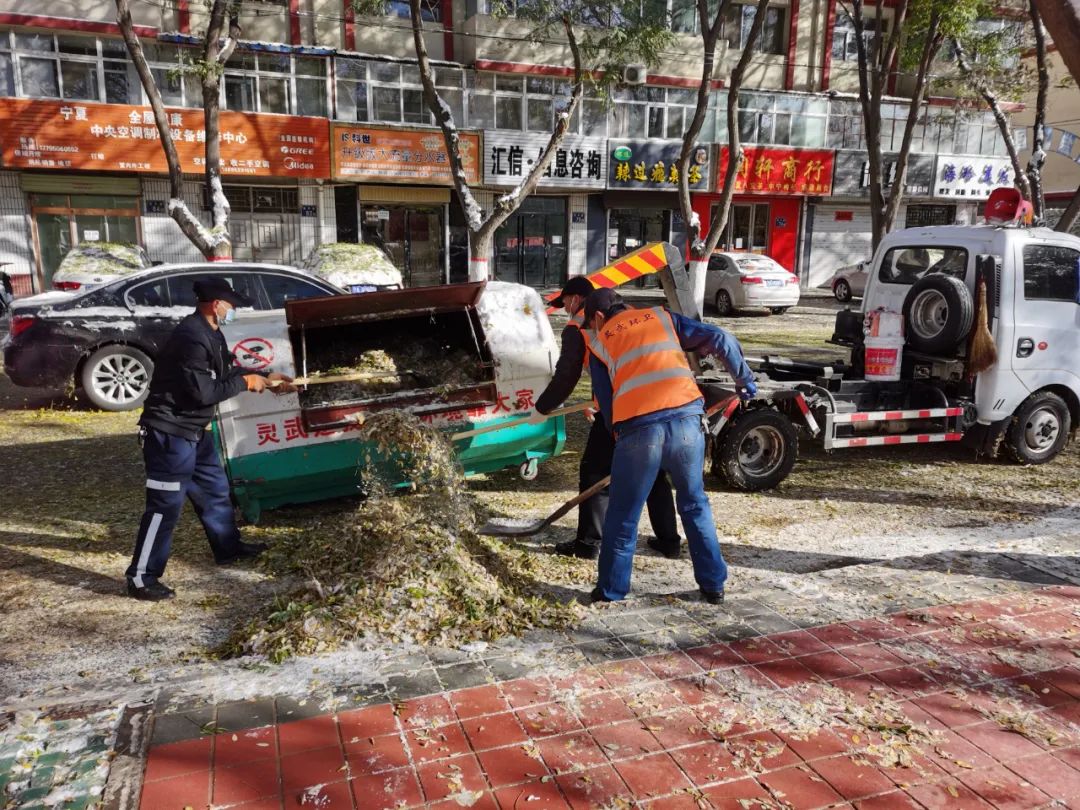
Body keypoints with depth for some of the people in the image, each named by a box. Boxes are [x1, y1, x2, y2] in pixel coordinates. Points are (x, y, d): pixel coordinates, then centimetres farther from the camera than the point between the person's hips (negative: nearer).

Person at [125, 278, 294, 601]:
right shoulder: (192, 338, -24)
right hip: (170, 432, -11)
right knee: (165, 505, -5)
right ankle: (141, 577, 5)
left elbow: (227, 373, 21)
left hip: (193, 430, 11)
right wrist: (246, 382, -15)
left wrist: (265, 378, 16)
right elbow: (203, 392, -25)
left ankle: (229, 548, 37)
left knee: (214, 488, 20)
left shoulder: (210, 333, 10)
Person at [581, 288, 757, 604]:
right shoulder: (661, 317, 21)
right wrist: (745, 380, 22)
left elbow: (604, 398, 16)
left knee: (622, 515, 13)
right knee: (695, 505, 20)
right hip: (687, 420, 2)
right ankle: (713, 584, 26)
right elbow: (719, 339, 13)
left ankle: (610, 591, 23)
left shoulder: (599, 342, 19)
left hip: (638, 429, -2)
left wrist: (617, 435, 25)